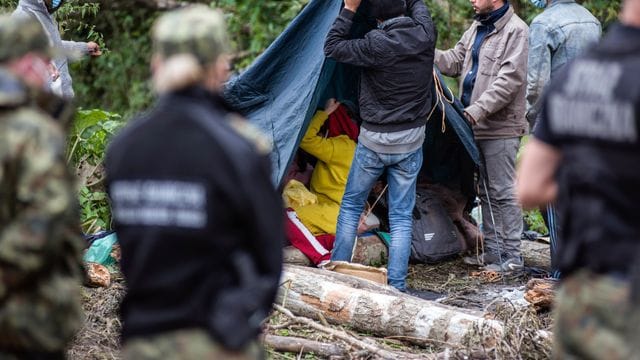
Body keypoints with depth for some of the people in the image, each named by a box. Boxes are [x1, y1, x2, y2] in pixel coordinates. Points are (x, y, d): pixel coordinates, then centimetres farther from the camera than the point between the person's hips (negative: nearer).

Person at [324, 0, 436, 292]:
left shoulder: (377, 45, -20)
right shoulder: (425, 34, -7)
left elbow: (332, 47, -9)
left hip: (374, 139, -3)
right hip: (412, 140, 3)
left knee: (351, 205, 15)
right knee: (401, 215, 8)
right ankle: (397, 285, 5)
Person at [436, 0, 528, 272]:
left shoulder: (515, 31, -13)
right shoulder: (477, 29, 15)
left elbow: (509, 81, -20)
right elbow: (453, 62, 15)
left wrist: (477, 110, -24)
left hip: (501, 128, -9)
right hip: (478, 126, 9)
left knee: (503, 192, -5)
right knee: (486, 191, 15)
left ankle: (511, 257, 1)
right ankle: (492, 250, 25)